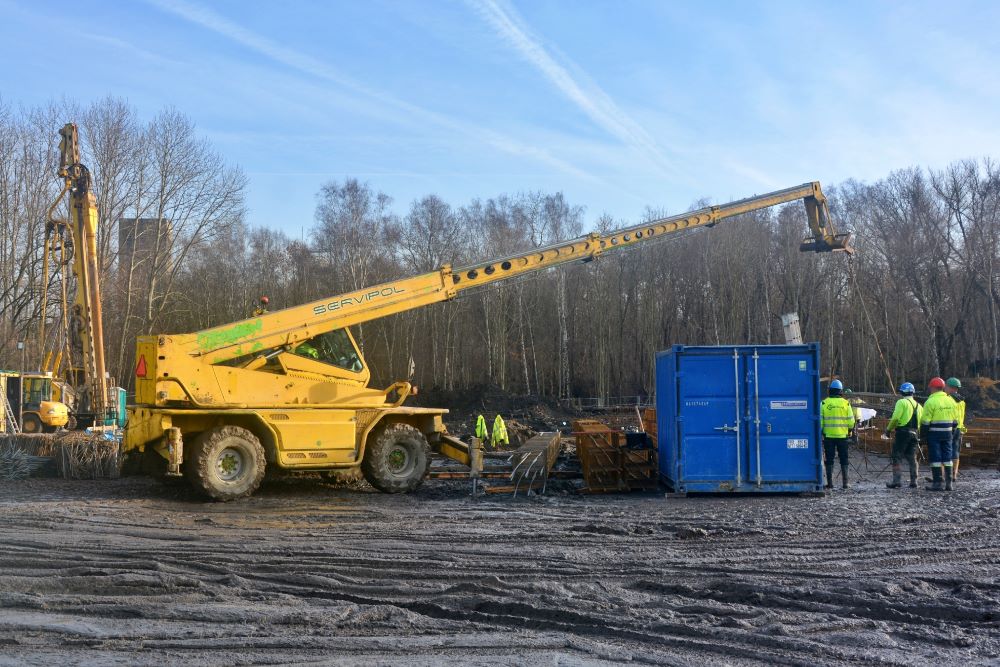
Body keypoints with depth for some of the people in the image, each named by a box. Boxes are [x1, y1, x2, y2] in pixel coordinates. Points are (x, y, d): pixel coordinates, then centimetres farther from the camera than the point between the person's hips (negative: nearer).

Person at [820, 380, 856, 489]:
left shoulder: (824, 403, -2)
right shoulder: (846, 403, 0)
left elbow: (820, 420, -3)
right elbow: (851, 420, 0)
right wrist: (850, 431, 14)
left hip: (828, 435, 0)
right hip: (842, 435, 0)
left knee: (829, 460, 5)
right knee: (843, 459, 9)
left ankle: (830, 482, 3)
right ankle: (845, 482, 6)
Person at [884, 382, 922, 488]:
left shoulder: (902, 402, -6)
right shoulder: (918, 405, 15)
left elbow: (895, 418, -15)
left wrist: (888, 429, -4)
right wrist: (918, 432, 17)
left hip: (902, 432, -6)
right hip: (914, 433, 7)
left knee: (897, 457, -3)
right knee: (912, 458, 12)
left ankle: (897, 480, -9)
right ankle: (913, 481, 12)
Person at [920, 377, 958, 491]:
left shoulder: (930, 401, -12)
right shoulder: (951, 401, 9)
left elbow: (925, 421, -13)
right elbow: (955, 420, 14)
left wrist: (922, 434, -4)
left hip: (934, 433, -6)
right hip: (947, 433, 6)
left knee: (935, 457, -2)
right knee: (947, 458, 11)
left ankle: (937, 483, -2)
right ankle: (949, 483, 13)